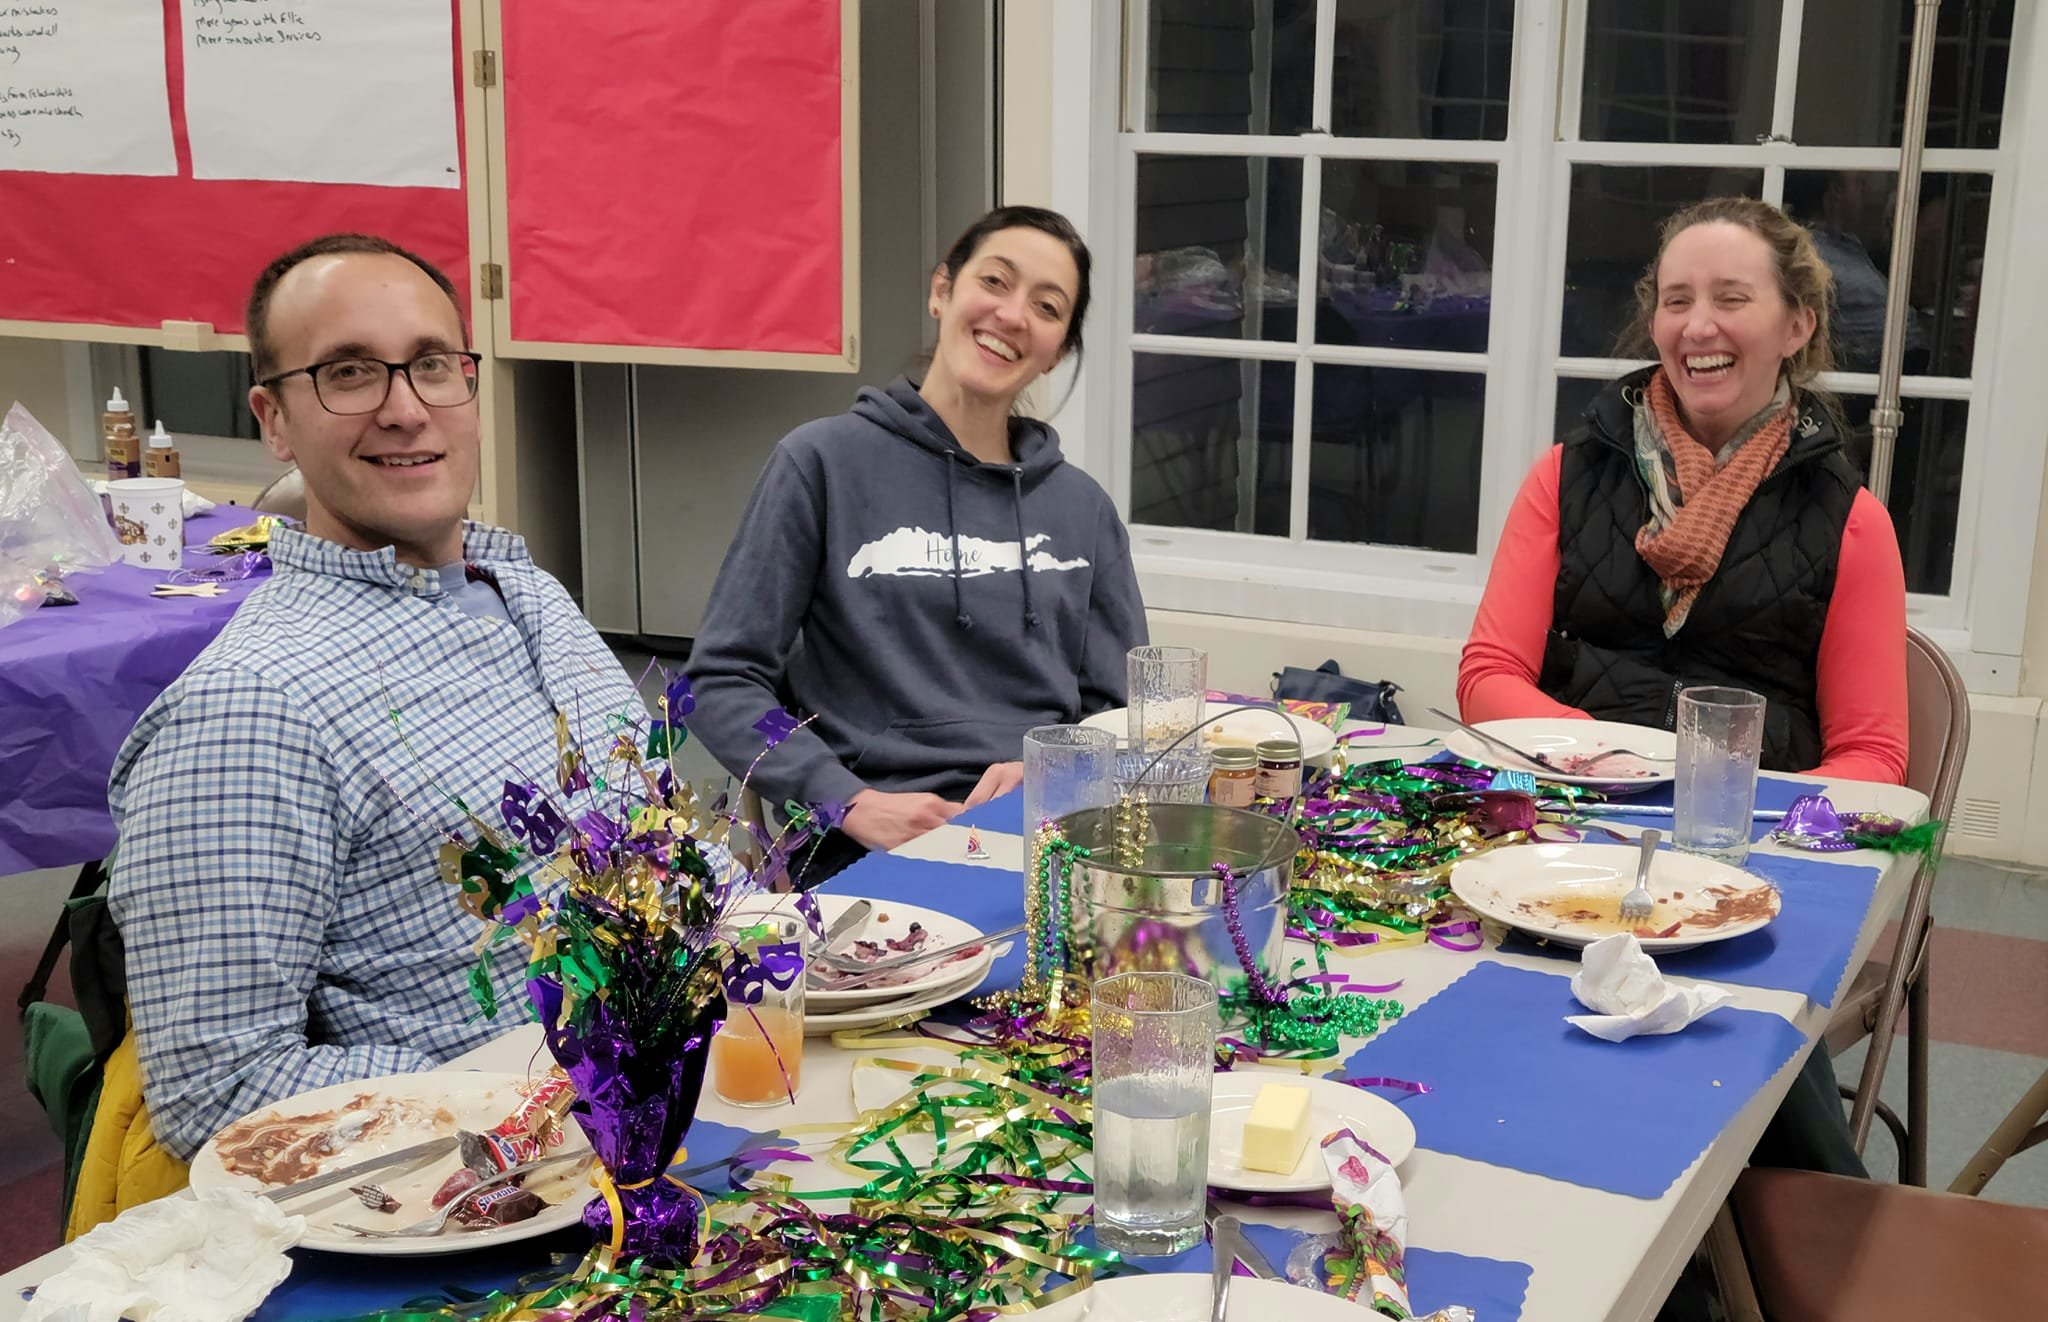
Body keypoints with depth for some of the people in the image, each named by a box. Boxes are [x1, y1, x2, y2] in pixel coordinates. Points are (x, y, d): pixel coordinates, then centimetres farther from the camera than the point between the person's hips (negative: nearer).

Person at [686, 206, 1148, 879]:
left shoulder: (1083, 507, 17)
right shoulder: (825, 460, 4)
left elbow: (1118, 705, 18)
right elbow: (722, 680, 1)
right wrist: (852, 802, -12)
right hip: (880, 850, -4)